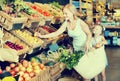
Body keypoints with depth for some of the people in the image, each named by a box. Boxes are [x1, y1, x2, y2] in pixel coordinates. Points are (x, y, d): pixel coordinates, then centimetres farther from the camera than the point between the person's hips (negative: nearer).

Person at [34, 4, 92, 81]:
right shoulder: (66, 23, -9)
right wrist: (42, 36, -14)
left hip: (85, 47, -5)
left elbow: (89, 33, -12)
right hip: (76, 47, 5)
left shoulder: (80, 22, -23)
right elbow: (56, 33, -8)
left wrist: (88, 42, -32)